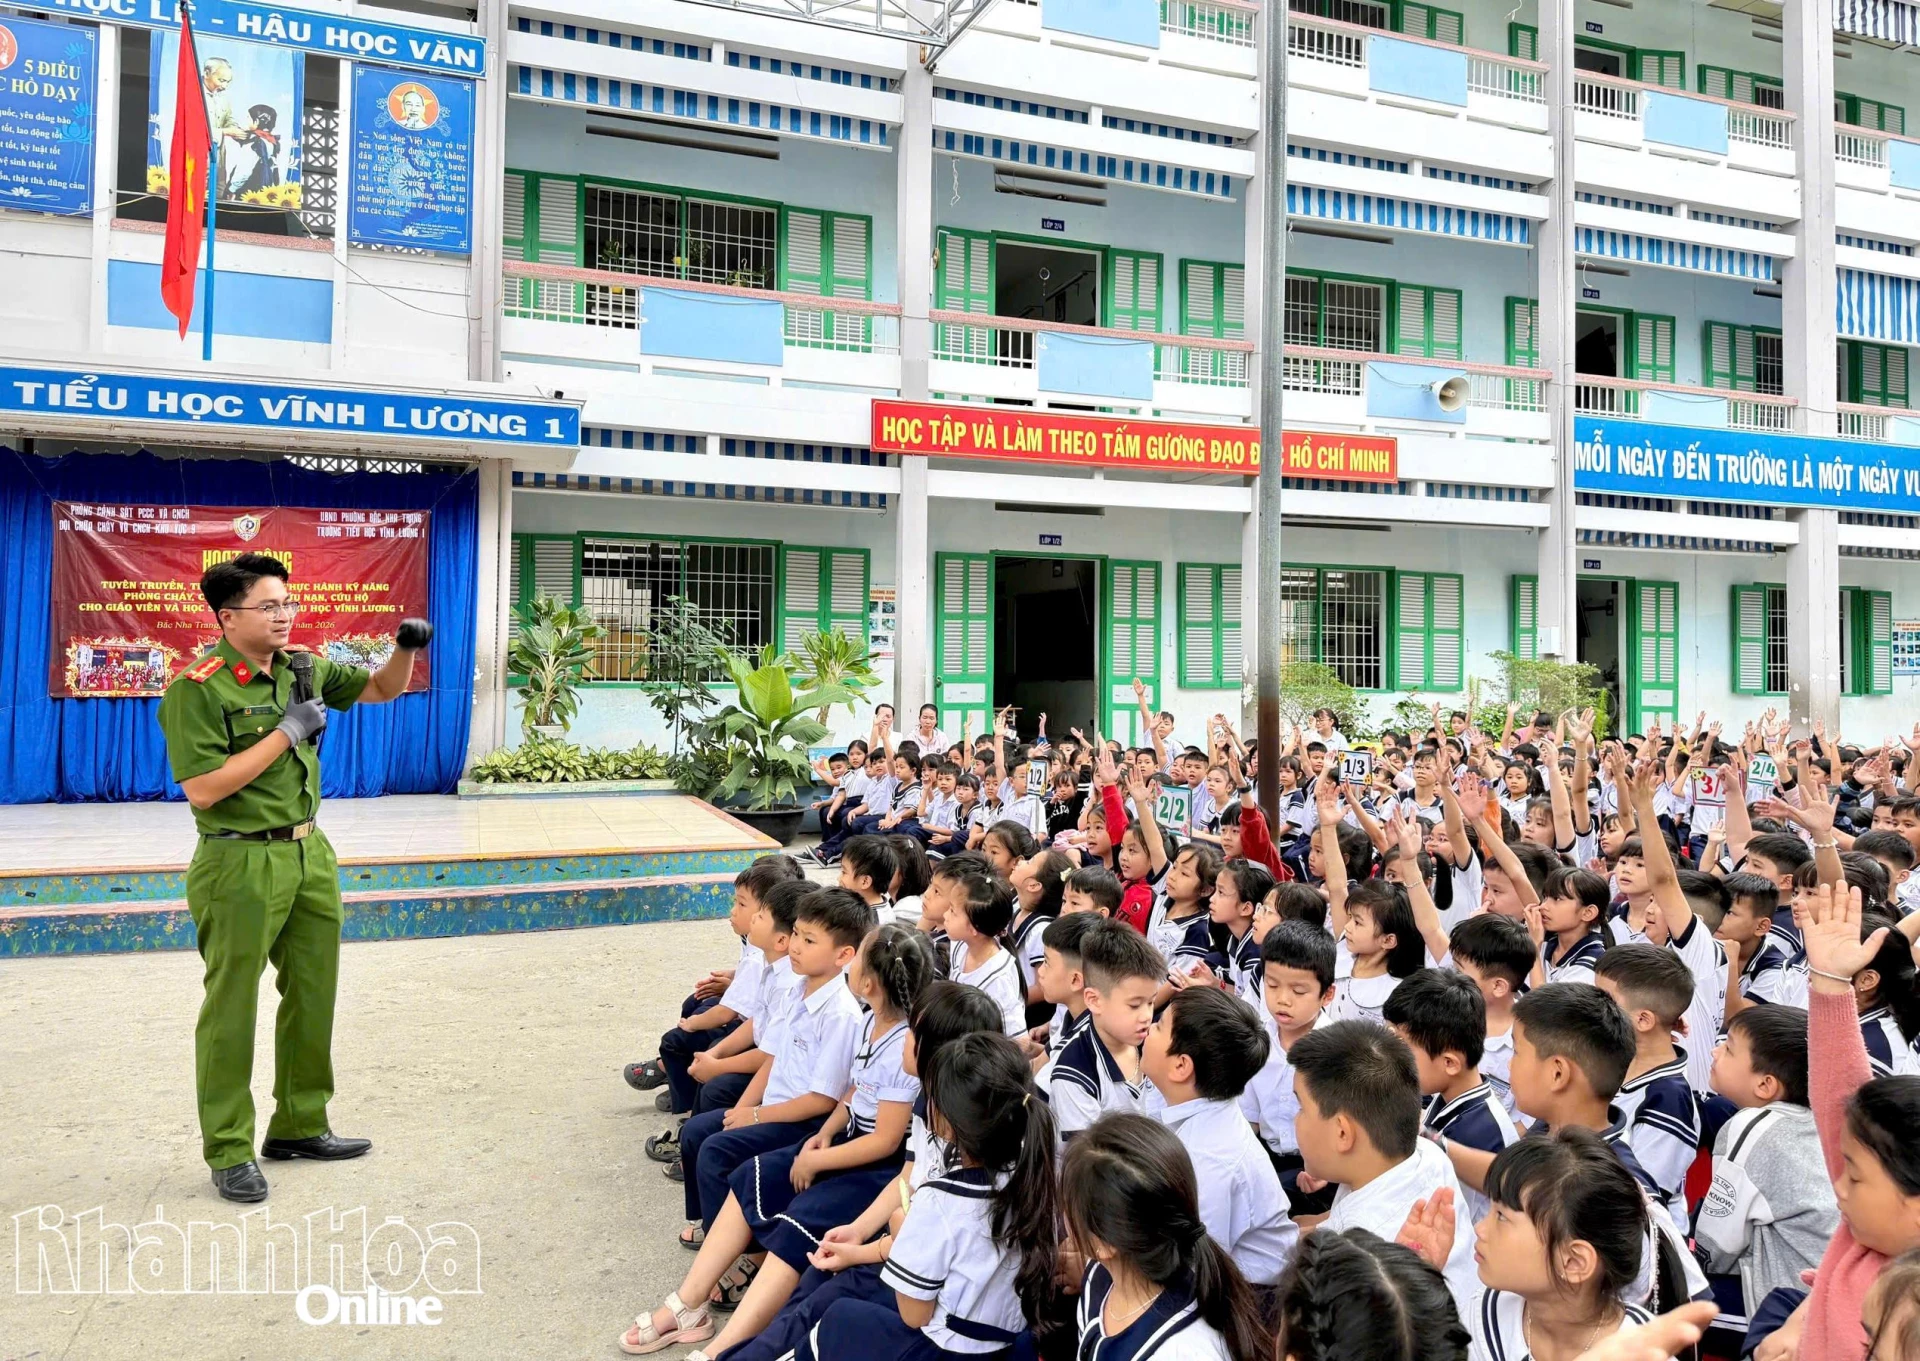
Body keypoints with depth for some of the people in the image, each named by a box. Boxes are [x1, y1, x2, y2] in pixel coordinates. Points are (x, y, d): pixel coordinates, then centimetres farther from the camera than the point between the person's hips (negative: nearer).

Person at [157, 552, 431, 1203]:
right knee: (231, 1009, 4)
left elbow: (380, 689, 17)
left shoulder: (302, 668, 5)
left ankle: (299, 1126, 30)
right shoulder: (198, 687, -14)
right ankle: (228, 1150, 18)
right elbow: (203, 789, -21)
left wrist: (406, 649, -4)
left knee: (313, 996, 15)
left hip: (310, 854, 7)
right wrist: (287, 732, -19)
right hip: (241, 864, -7)